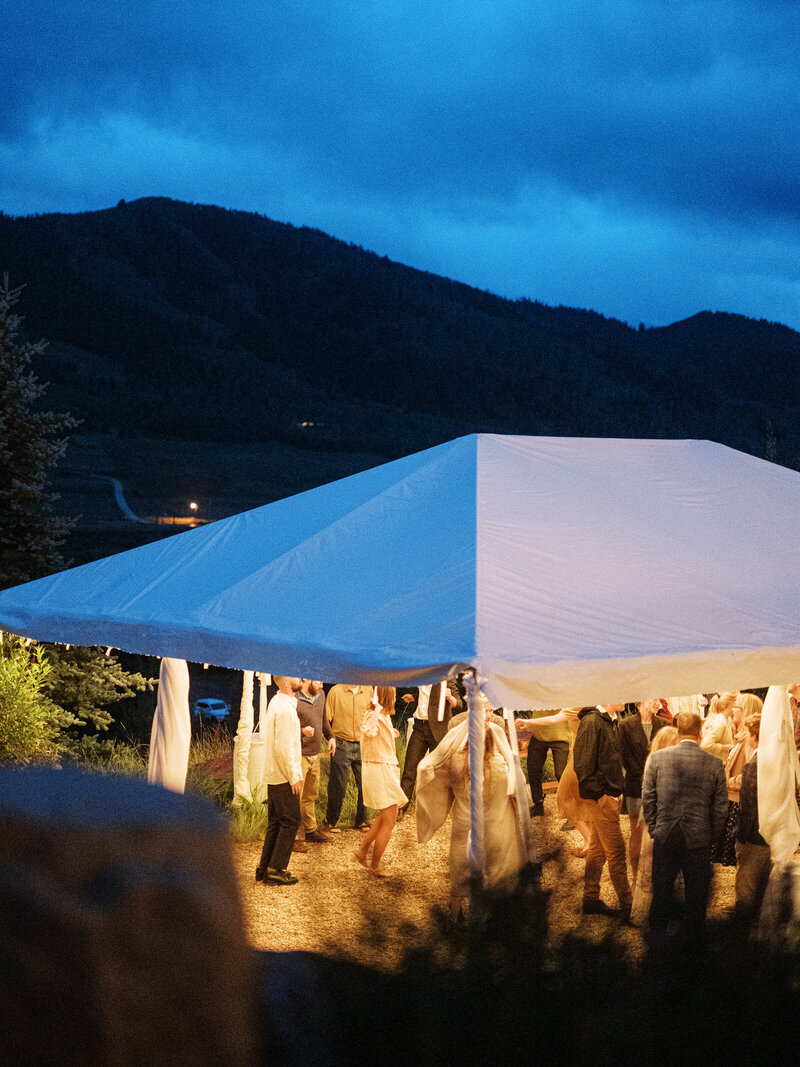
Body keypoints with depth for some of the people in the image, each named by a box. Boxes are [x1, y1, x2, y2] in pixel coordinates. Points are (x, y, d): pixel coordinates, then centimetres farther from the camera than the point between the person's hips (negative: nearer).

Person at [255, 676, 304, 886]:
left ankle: (264, 868, 17)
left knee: (275, 822, 14)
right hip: (283, 776, -10)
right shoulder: (285, 709, -20)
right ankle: (276, 869, -1)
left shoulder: (276, 702, 11)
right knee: (290, 822, -3)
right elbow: (284, 747, -23)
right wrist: (294, 777, -18)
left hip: (273, 774, 10)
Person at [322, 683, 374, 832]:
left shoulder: (368, 690, 8)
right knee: (338, 785, 0)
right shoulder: (336, 691, -3)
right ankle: (331, 822, 15)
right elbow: (326, 719, -3)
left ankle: (361, 820, 21)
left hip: (363, 746, 3)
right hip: (342, 746, -3)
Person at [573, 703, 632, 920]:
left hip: (609, 794, 9)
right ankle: (627, 906, -3)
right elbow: (583, 763, -19)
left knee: (598, 849, 15)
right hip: (600, 796, -9)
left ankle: (591, 900, 23)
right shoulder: (591, 722, -16)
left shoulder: (610, 721, 13)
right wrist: (596, 793, -18)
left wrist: (616, 790, 13)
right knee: (616, 851, -6)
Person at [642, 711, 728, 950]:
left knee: (661, 894, 14)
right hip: (699, 840, -1)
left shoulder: (657, 758, -5)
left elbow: (647, 798, 0)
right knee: (697, 898, 12)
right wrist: (711, 837, 10)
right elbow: (721, 807, -2)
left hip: (665, 838, 1)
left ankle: (657, 943, 23)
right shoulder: (715, 764, -6)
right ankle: (695, 946, 22)